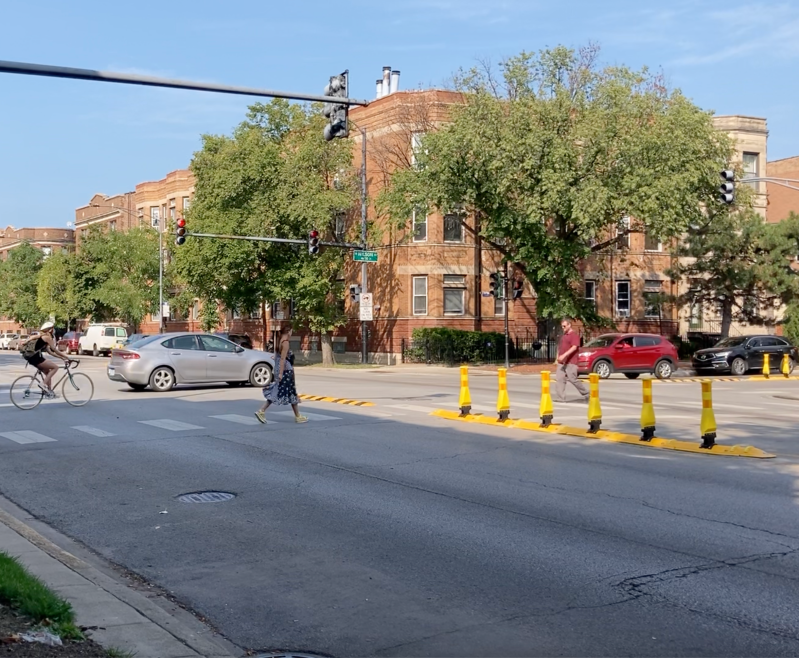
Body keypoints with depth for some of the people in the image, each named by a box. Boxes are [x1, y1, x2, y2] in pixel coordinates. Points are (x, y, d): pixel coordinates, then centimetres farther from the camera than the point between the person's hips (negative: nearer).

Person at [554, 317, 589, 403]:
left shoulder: (574, 335, -9)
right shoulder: (563, 335, 20)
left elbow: (574, 347, -20)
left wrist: (564, 355, -29)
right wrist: (557, 359, 22)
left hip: (570, 362, -8)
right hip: (561, 362, 8)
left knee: (572, 379, -6)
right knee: (559, 379, -2)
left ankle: (586, 393, 13)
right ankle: (560, 398, -2)